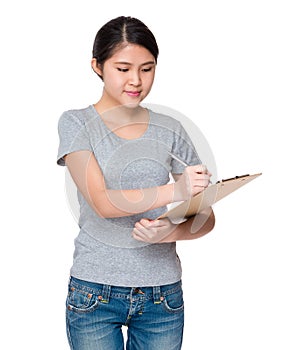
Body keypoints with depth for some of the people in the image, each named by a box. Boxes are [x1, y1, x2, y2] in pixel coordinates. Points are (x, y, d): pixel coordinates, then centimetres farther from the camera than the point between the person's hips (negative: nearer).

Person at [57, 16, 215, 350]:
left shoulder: (170, 130, 4)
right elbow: (102, 202, -16)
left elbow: (206, 217, 3)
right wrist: (174, 190, -30)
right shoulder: (76, 124, -3)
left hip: (162, 294, 2)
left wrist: (171, 232, -18)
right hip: (95, 293, -2)